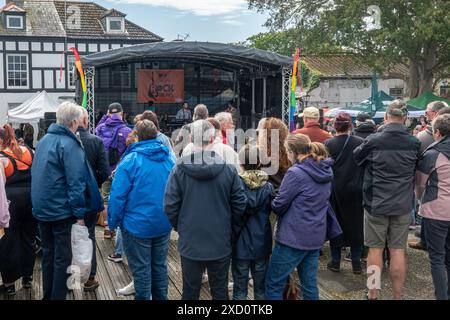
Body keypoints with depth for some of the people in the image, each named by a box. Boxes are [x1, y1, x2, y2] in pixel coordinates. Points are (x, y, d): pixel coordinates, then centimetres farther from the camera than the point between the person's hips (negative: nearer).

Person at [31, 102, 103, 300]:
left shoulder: (44, 141, 9)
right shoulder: (69, 144, -17)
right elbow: (75, 182, -21)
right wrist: (79, 213, -17)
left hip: (41, 209, 8)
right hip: (61, 210, -8)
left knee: (48, 253, 18)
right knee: (62, 258, 1)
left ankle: (48, 295, 30)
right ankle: (58, 296, 7)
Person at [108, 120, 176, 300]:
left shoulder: (131, 160, -16)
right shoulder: (170, 158, 0)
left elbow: (118, 195, -17)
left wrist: (113, 221, -6)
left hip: (138, 225, -5)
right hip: (164, 224, 5)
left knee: (141, 269, 7)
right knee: (160, 265, 18)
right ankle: (160, 297, 30)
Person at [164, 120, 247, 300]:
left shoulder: (179, 169, -12)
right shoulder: (228, 169, -10)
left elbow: (170, 205, -9)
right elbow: (240, 203, -5)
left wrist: (179, 227, 9)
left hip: (190, 243, 0)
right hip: (221, 243, 0)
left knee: (190, 292, 15)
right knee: (220, 291, 16)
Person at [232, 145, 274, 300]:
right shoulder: (268, 187, -5)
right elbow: (271, 210, 3)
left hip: (241, 244, -2)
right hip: (262, 243, 3)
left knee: (240, 287, 9)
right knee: (261, 286, 15)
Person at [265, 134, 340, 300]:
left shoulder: (296, 173, -17)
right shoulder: (326, 171, 6)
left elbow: (278, 206, -11)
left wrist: (272, 203, 11)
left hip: (293, 237, -8)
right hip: (316, 237, 8)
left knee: (273, 284, 3)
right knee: (310, 284, 15)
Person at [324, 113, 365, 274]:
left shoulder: (328, 144, -10)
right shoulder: (361, 142, -8)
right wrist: (363, 186, 8)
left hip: (336, 191, 0)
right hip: (356, 191, 1)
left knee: (336, 224, 12)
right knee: (356, 224, 12)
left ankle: (335, 262, 18)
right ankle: (356, 263, 17)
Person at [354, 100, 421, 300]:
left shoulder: (373, 141, -13)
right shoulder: (414, 143, -5)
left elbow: (356, 158, 5)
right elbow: (417, 168, 12)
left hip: (376, 204, -2)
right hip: (403, 205, 2)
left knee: (375, 248, 9)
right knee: (398, 250, 9)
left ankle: (373, 294, 17)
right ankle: (397, 295, 17)